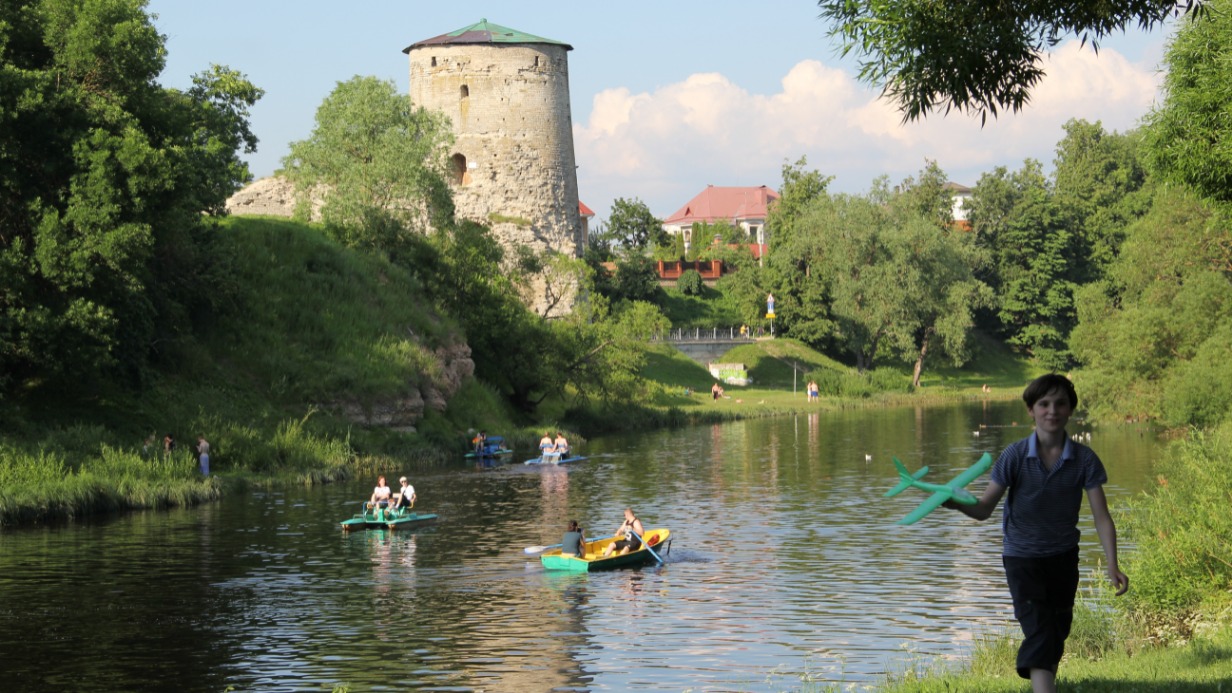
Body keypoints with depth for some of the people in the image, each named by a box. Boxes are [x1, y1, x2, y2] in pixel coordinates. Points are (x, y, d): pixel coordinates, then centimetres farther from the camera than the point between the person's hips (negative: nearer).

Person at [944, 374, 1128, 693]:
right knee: (1039, 635, -17)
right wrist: (957, 504, -35)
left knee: (1057, 635, 14)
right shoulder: (1014, 456, -13)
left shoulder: (1084, 459, -10)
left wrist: (1112, 565, -22)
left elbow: (1101, 515, -11)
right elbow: (984, 508, -12)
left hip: (1064, 558, 3)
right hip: (1022, 556, -3)